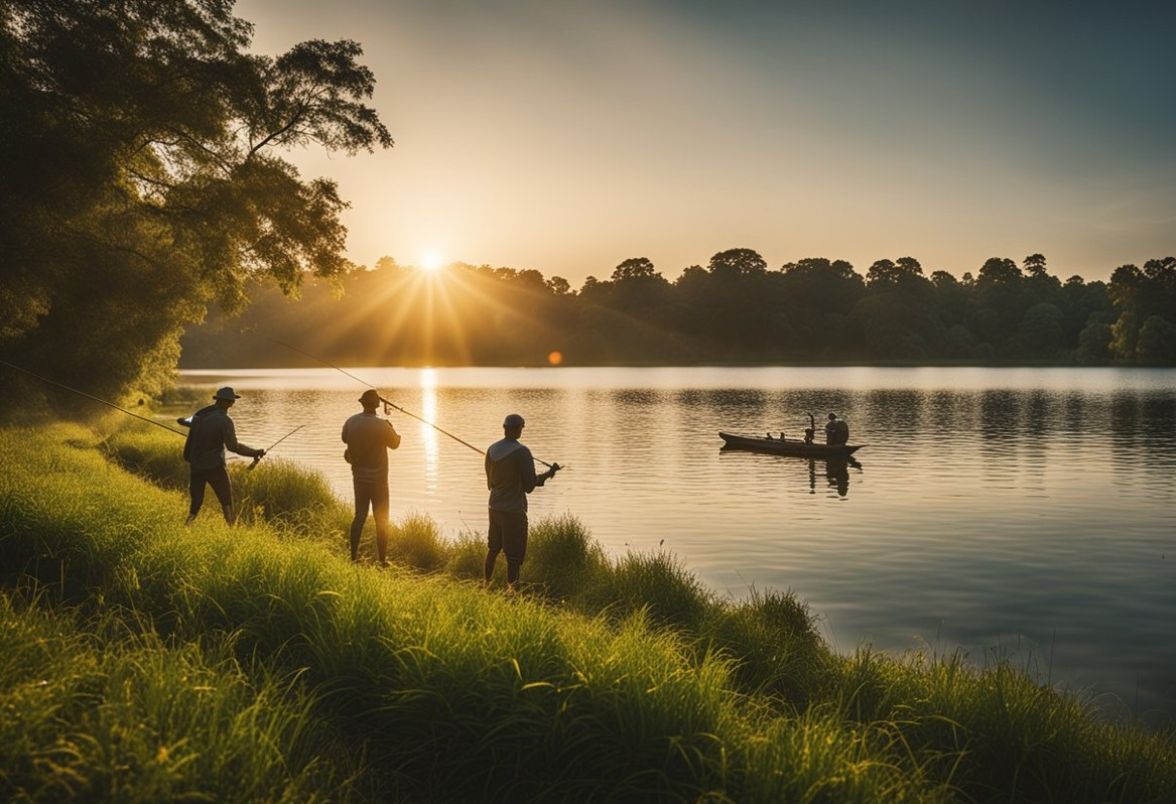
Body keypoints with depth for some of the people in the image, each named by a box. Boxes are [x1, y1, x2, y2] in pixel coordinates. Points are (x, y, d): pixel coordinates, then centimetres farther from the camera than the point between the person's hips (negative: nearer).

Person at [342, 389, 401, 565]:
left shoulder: (351, 422, -6)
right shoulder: (382, 425, -20)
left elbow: (345, 439, 13)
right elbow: (395, 443, -4)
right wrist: (392, 428, 13)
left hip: (358, 478, 5)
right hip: (378, 479, -5)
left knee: (359, 516, 17)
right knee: (381, 520, 3)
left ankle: (354, 556, 20)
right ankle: (382, 560, 5)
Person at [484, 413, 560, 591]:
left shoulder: (492, 449, 4)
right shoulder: (521, 452, -16)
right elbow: (530, 485, -15)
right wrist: (549, 473, -2)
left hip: (494, 507, 7)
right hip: (514, 510, -7)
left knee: (493, 548, 21)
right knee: (513, 555, 0)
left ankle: (487, 583, 33)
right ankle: (511, 589, 1)